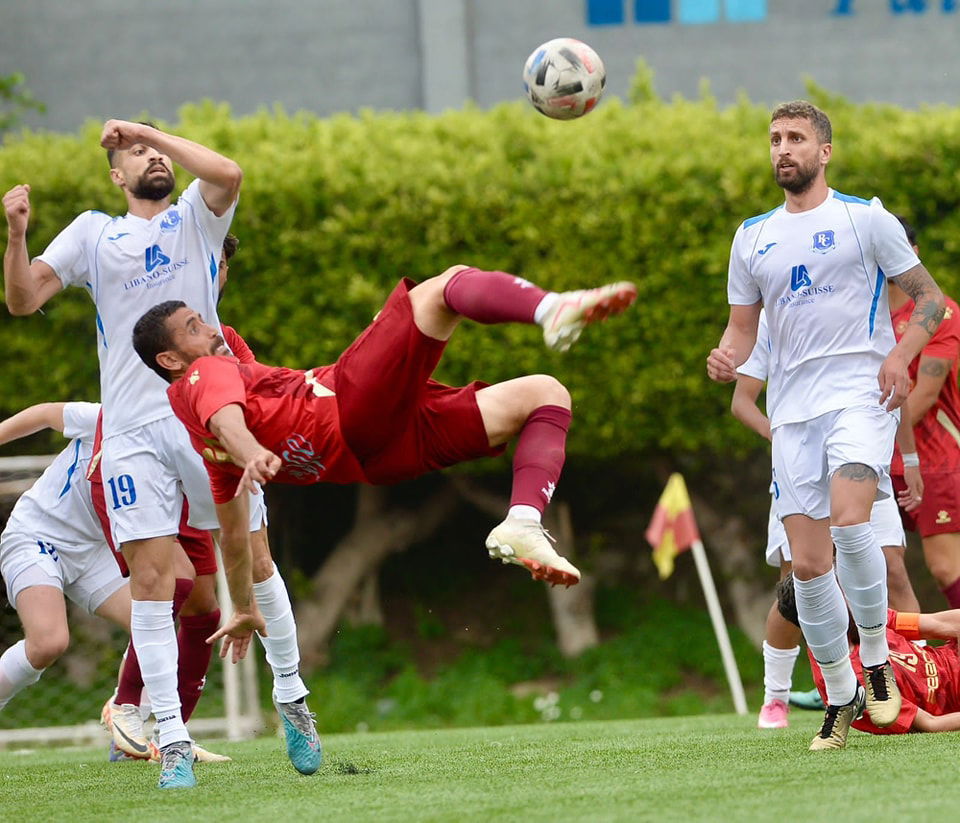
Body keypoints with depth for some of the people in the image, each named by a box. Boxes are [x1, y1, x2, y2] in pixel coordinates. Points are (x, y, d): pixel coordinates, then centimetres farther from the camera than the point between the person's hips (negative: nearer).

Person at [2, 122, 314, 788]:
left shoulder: (196, 216, 11)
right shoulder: (92, 234, 16)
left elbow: (228, 173, -12)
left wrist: (150, 130, -5)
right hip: (133, 430, 1)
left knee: (254, 562, 3)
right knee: (151, 582, -7)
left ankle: (291, 697, 22)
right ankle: (173, 741, -7)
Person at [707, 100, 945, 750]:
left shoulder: (866, 218, 2)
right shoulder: (752, 237, 15)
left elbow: (931, 299, 3)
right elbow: (743, 327, 21)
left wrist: (900, 356, -15)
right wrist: (727, 357, -3)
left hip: (862, 395, -5)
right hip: (793, 411, 5)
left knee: (849, 522, -27)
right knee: (808, 564, -1)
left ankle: (877, 660, -8)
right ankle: (840, 696, 13)